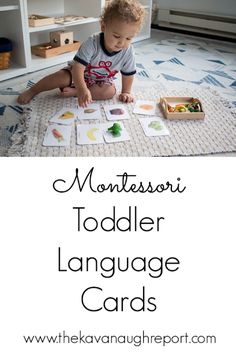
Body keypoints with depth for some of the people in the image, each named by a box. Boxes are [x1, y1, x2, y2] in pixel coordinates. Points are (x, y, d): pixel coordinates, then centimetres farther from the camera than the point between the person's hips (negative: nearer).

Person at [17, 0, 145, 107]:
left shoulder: (128, 51, -26)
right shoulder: (92, 43, -34)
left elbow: (128, 74, -8)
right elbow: (78, 68, -40)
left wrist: (126, 92, -8)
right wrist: (82, 89, -54)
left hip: (101, 81, 3)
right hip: (79, 73, -2)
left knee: (110, 91, -27)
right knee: (61, 77, -26)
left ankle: (73, 91, -21)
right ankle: (32, 91, -5)